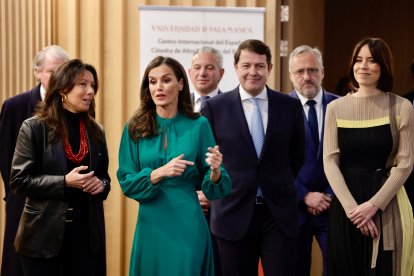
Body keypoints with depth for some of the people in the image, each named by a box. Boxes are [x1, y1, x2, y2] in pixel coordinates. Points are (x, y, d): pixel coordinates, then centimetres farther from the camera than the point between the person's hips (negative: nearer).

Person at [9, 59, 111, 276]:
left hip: (86, 231, 4)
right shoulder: (34, 127, -6)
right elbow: (19, 181, -9)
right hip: (44, 233, -4)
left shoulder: (96, 131, 9)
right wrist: (64, 182, -19)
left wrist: (101, 184, -6)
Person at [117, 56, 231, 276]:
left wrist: (215, 170, -23)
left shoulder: (198, 125, -1)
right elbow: (126, 181, -2)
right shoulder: (135, 128, 1)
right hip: (150, 225, 1)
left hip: (187, 225, -1)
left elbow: (212, 188, 0)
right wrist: (159, 173, -19)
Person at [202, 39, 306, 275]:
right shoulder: (215, 107, -1)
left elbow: (298, 157, 13)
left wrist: (282, 188, 11)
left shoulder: (290, 106, 3)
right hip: (234, 213, -1)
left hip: (280, 213, 1)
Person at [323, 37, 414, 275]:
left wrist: (374, 204, -13)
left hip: (386, 205, -2)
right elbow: (330, 161, -1)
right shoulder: (336, 108, 3)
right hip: (344, 205, 2)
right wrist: (351, 207, -12)